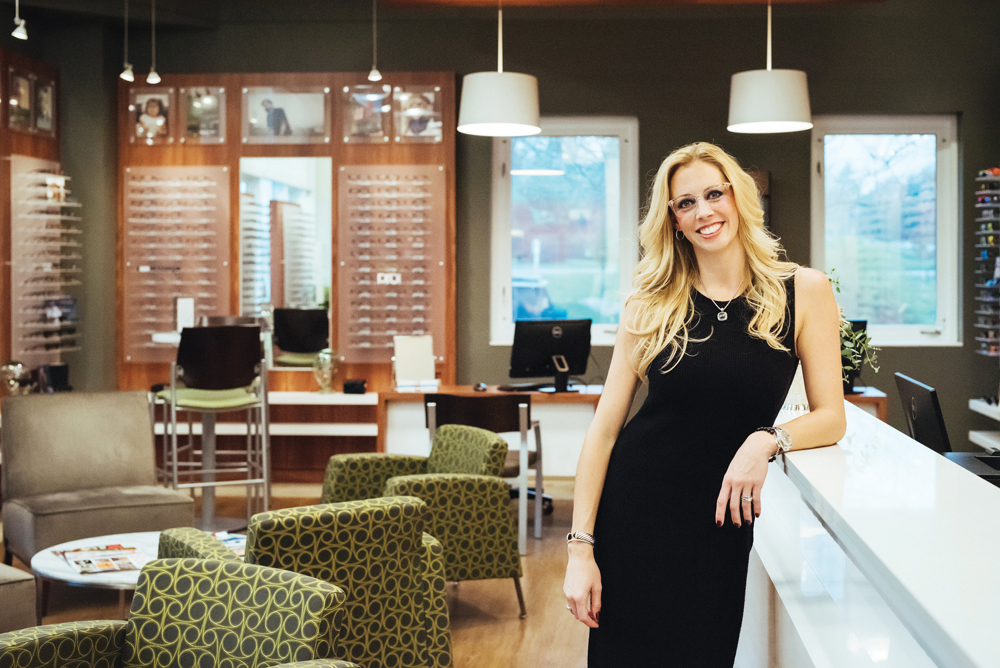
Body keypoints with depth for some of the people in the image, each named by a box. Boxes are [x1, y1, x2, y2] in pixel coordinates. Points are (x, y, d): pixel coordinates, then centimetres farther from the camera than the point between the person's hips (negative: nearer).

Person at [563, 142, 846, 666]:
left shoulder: (803, 292, -1)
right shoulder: (651, 304, -1)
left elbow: (830, 416, 0)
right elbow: (605, 427, -3)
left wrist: (767, 440, -21)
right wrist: (581, 546, -9)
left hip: (720, 520, 0)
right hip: (632, 509, 0)